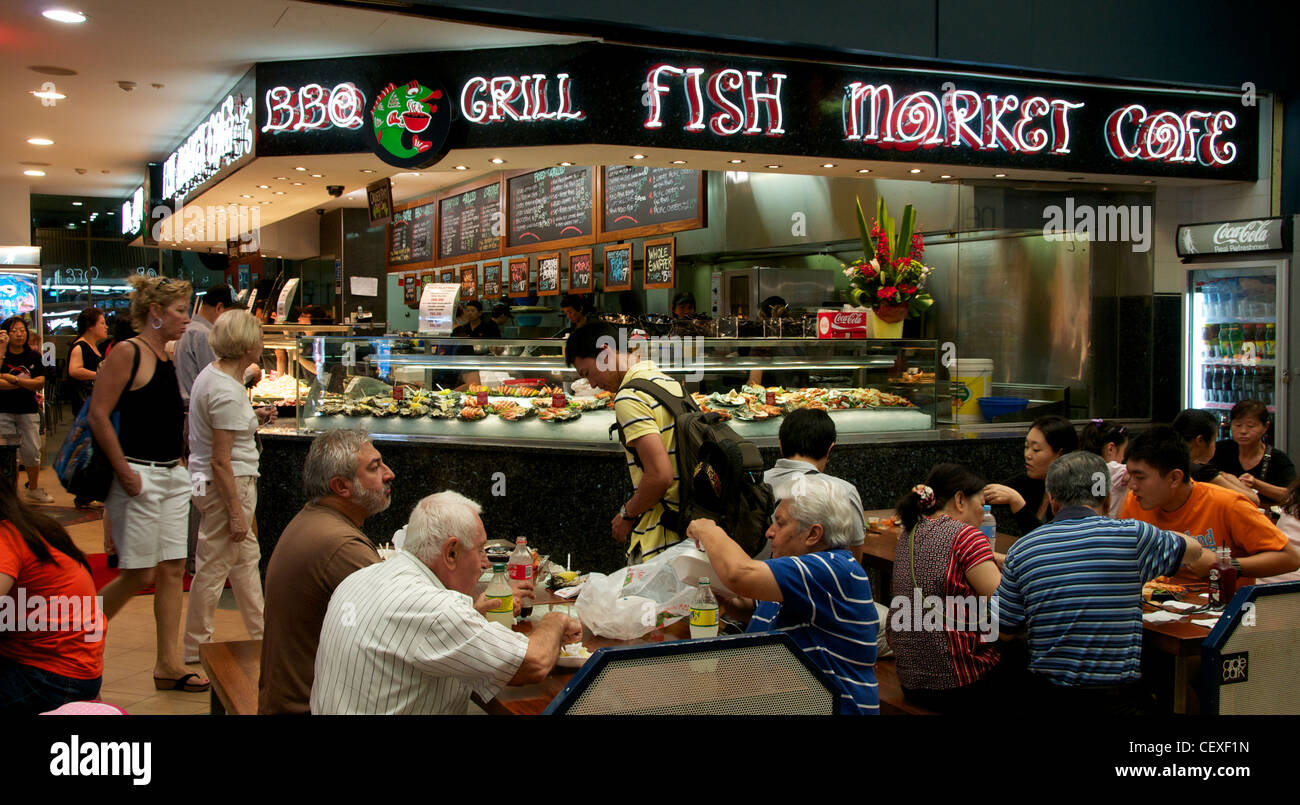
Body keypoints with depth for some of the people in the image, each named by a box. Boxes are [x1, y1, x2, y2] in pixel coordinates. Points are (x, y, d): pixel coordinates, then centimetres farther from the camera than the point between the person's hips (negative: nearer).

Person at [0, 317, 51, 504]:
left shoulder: (33, 356, 6)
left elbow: (40, 383, -5)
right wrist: (25, 383, -14)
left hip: (28, 411, 2)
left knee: (32, 452, 2)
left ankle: (33, 488, 19)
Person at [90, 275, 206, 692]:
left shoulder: (166, 357, 13)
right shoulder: (127, 353, -11)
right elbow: (98, 416, -16)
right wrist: (125, 473, -17)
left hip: (173, 475, 8)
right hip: (139, 477, -8)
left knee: (172, 570, 6)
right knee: (139, 573, -3)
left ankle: (168, 664, 11)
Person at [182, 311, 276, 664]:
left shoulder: (212, 373, 6)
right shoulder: (228, 393, -23)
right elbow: (221, 461, -24)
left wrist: (253, 418, 11)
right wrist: (236, 512, -20)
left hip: (211, 483, 11)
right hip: (226, 486, -11)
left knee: (246, 559, 19)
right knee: (213, 568, 2)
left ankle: (261, 635, 31)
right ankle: (195, 651, 15)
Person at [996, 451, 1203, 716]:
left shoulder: (1021, 549, -2)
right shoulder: (1132, 536, -6)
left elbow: (1004, 632, 5)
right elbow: (1194, 550, 15)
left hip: (1047, 700, 2)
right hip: (1118, 701, -2)